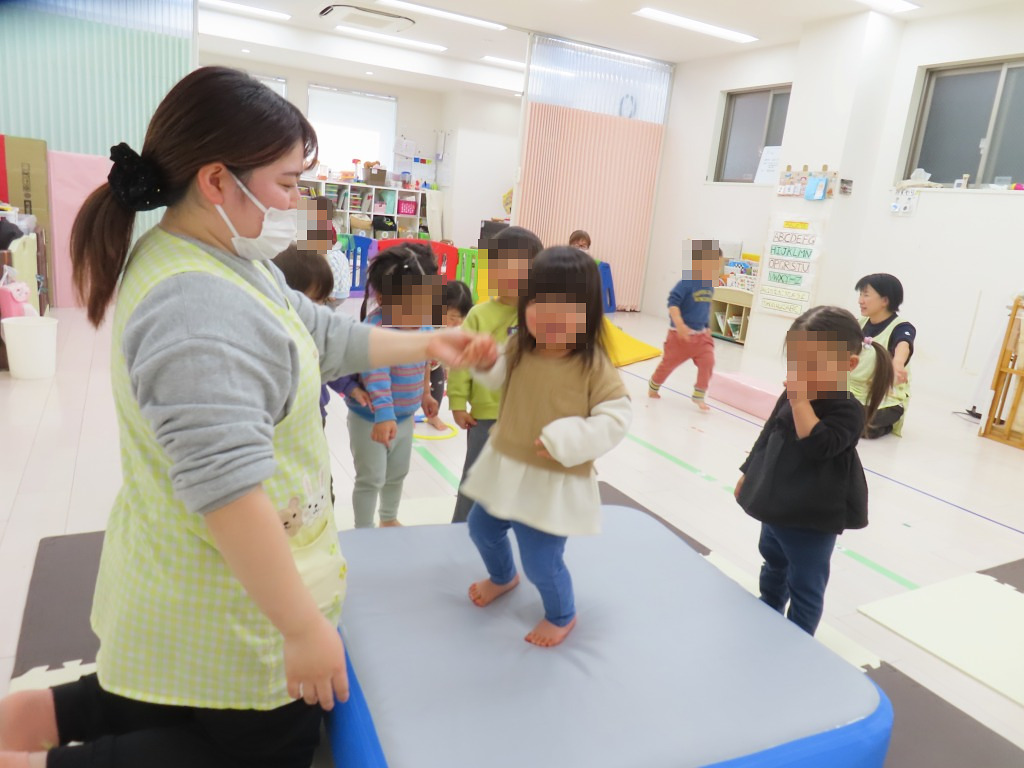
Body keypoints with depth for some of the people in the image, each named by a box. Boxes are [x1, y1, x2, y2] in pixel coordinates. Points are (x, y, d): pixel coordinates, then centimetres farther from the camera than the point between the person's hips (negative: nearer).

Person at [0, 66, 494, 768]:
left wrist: (426, 345, 9)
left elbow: (325, 338, 13)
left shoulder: (229, 262, 3)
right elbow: (226, 489, -34)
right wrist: (303, 626, -27)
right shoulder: (198, 309, -31)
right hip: (233, 602, -10)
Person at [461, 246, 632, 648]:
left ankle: (562, 615, 35)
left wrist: (567, 439, -28)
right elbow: (496, 377, 13)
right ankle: (503, 577, 58)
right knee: (482, 528, 25)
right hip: (505, 467, 7)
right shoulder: (520, 347, -4)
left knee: (541, 562, 2)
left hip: (553, 482, -6)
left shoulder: (594, 365, -20)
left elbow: (616, 419, -18)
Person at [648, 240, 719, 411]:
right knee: (669, 363, 8)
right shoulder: (688, 280, -20)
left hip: (701, 334, 5)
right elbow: (673, 302, -25)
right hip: (680, 333, -5)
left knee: (708, 362, -10)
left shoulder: (710, 283, 2)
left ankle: (699, 397, 4)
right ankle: (653, 388, 34)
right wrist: (680, 325, -33)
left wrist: (707, 327, 19)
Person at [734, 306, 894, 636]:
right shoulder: (792, 395, -1)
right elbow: (767, 437, 11)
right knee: (773, 565, 28)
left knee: (805, 586, 8)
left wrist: (801, 401, -37)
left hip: (812, 518, -8)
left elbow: (817, 446, -37)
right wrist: (748, 475, 17)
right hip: (777, 505, 8)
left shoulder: (847, 410, -22)